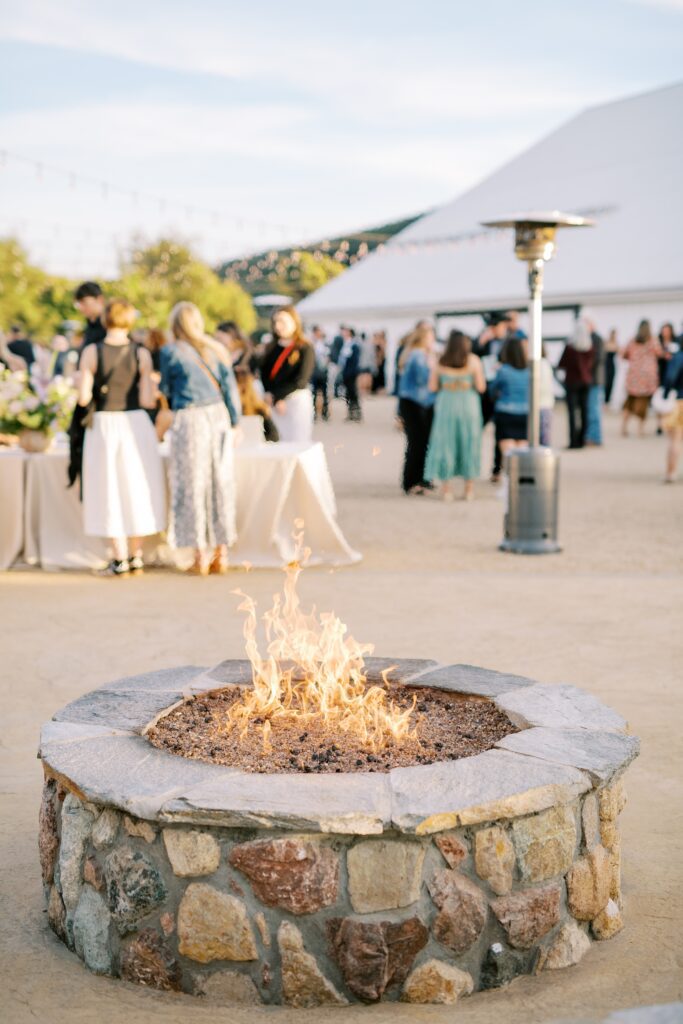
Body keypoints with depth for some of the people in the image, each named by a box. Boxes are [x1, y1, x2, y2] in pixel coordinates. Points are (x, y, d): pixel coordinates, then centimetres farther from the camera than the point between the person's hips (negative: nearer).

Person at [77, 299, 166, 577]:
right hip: (135, 423, 1)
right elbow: (146, 400, -8)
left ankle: (120, 559, 9)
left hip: (103, 425, -1)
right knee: (136, 488, 13)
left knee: (110, 490, 8)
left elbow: (83, 399, -8)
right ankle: (136, 556, 17)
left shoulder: (91, 352, -7)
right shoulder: (141, 354, -5)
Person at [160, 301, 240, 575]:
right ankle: (221, 555, 11)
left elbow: (166, 389, 11)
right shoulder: (216, 349, 10)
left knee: (193, 485, 2)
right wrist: (233, 423, 11)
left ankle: (201, 558, 4)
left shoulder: (170, 351, 0)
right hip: (219, 416, 4)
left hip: (189, 419, -4)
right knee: (221, 484, 7)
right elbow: (230, 388, 7)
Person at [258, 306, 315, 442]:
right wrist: (269, 395, -9)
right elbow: (264, 373, 8)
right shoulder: (271, 348, 14)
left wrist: (279, 396, -10)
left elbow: (301, 380, -10)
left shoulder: (305, 348, -3)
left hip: (297, 400, -5)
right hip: (274, 404, 5)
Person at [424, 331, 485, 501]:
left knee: (445, 444, 8)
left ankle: (446, 488, 9)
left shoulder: (440, 362, -3)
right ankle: (469, 490, 14)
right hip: (468, 405, -1)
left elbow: (432, 386, 2)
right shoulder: (473, 361, -6)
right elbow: (481, 387, -4)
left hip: (446, 405, 1)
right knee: (469, 444, 9)